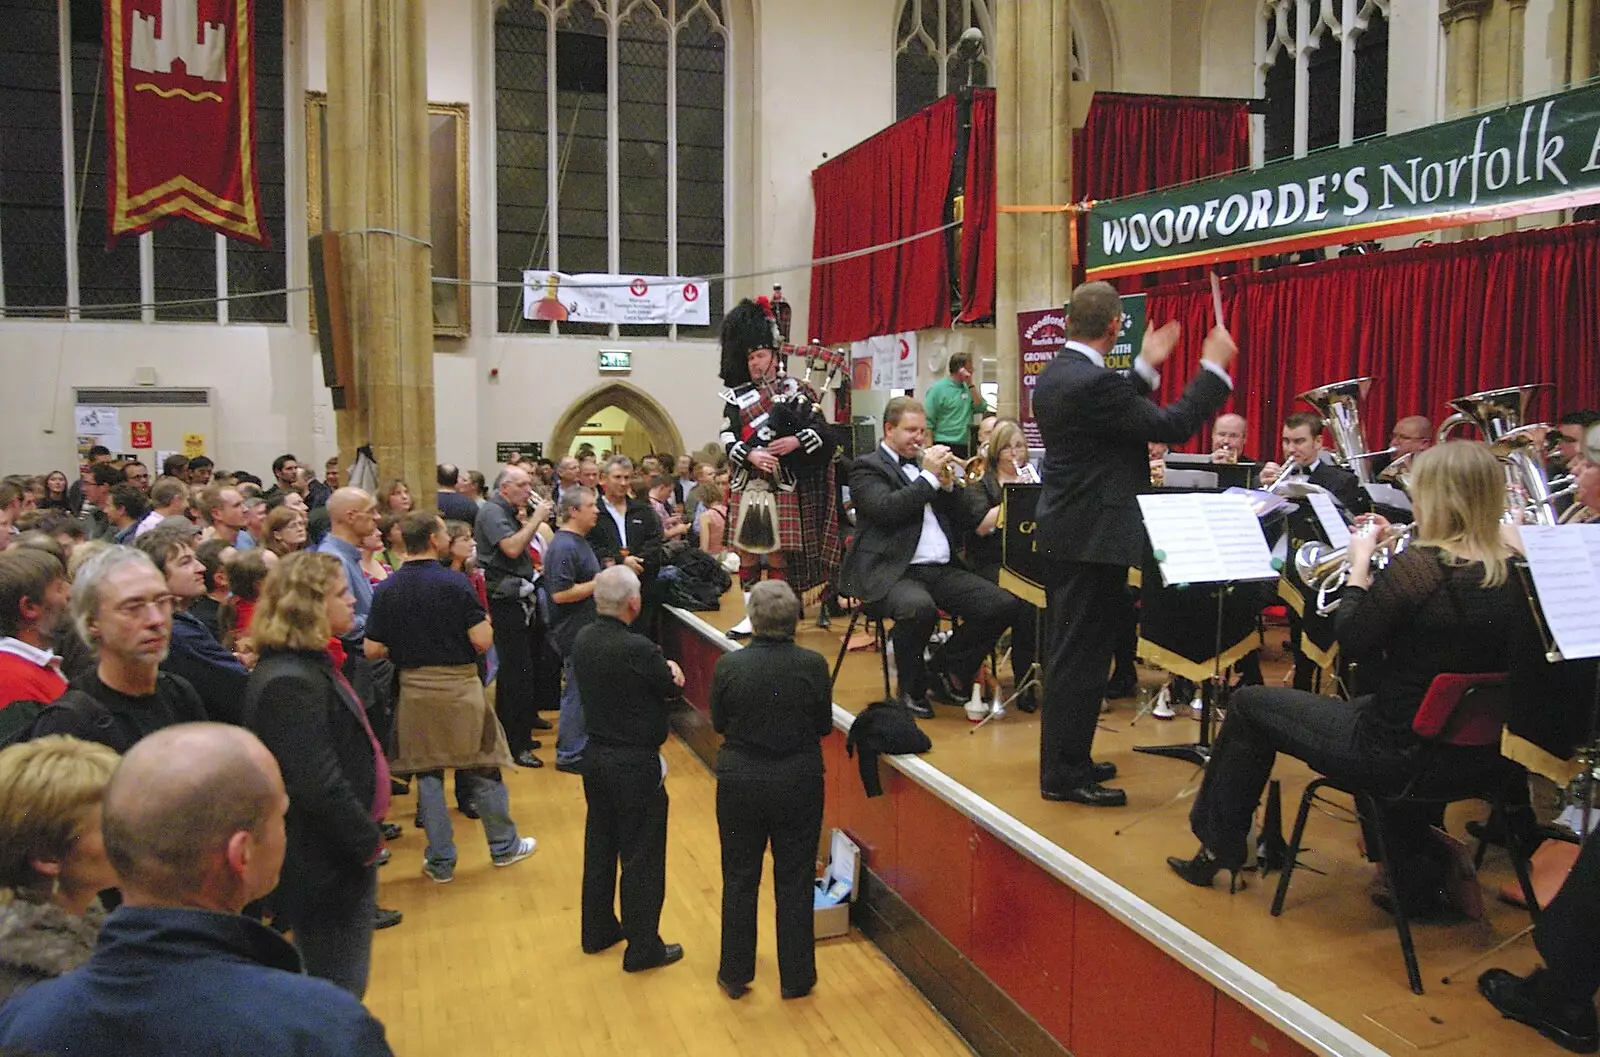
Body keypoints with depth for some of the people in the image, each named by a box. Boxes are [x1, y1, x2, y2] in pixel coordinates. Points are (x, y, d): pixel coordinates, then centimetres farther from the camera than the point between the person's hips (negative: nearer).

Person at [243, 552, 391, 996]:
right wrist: (367, 842, -16)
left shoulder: (310, 665, 10)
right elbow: (317, 784, -28)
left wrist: (366, 835, 13)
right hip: (326, 870, -10)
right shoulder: (290, 681, -24)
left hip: (341, 859, 10)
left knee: (343, 990, 21)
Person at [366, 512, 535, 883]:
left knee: (428, 773, 11)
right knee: (482, 768, 12)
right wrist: (484, 619, 4)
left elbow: (373, 650, -2)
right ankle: (504, 846, 24)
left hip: (414, 689, 3)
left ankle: (441, 860, 17)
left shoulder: (386, 590, -4)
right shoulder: (455, 582, -15)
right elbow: (483, 641, -16)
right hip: (459, 688, -3)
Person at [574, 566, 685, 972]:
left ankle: (598, 930, 36)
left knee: (600, 844, 21)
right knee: (642, 858, 6)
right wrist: (670, 672, 8)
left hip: (595, 755, 8)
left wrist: (663, 671, -5)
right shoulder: (639, 650, -26)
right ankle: (642, 948, 17)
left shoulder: (583, 641, -3)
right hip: (635, 764, -8)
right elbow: (671, 691, -12)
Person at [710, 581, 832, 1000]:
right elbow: (824, 726, -4)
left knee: (740, 879, 16)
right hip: (799, 782, 0)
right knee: (795, 880, 13)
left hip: (741, 781, 0)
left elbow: (718, 723, -1)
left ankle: (735, 974, 28)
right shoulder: (813, 665, -15)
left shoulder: (729, 666, -15)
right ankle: (796, 978, 24)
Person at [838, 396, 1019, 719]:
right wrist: (929, 476, -9)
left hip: (943, 570, 7)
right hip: (891, 570, -7)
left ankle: (946, 670, 8)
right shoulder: (867, 467, 5)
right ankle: (912, 687, -10)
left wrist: (946, 483, 3)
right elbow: (886, 510, -16)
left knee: (1006, 605, -12)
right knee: (918, 607, -38)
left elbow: (963, 520, 19)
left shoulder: (927, 462, 24)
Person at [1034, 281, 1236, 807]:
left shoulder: (1055, 375, 8)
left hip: (1065, 532, 10)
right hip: (1094, 538, -10)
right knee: (1081, 656, -2)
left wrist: (1146, 367, 24)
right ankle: (1064, 774, 6)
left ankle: (1065, 759, 29)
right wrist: (1214, 366, -8)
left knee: (1070, 651, 17)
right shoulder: (1094, 382, -22)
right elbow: (1173, 426, -18)